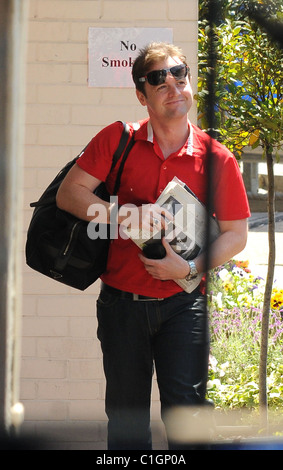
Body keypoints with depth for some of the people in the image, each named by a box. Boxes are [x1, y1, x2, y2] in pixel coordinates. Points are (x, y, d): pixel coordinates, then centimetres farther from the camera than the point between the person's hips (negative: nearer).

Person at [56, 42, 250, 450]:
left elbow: (236, 234, 3)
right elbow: (69, 194, -6)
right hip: (122, 302, 1)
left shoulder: (216, 158, -2)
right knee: (125, 418, 10)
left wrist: (189, 268, -13)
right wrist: (125, 214, -20)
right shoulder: (117, 140, -1)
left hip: (183, 303, -1)